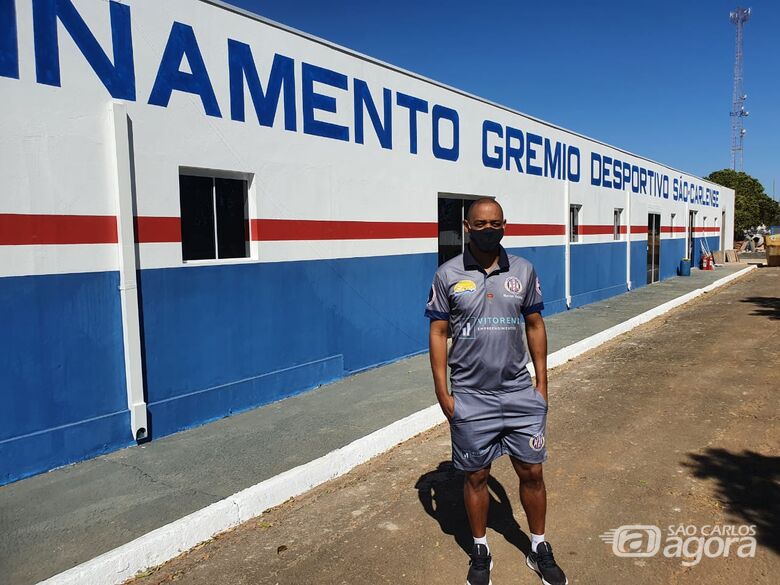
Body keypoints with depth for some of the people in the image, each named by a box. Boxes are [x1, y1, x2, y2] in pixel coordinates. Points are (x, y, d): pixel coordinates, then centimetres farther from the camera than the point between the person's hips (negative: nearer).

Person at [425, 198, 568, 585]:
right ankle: (480, 552, 33)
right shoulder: (448, 274, -6)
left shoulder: (523, 270, 1)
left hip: (520, 393, 2)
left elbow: (534, 325, 8)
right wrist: (442, 393, -6)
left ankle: (539, 549, 34)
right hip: (470, 398, -2)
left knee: (531, 472, 11)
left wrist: (542, 383, 6)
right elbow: (438, 333, -3)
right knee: (476, 476, 12)